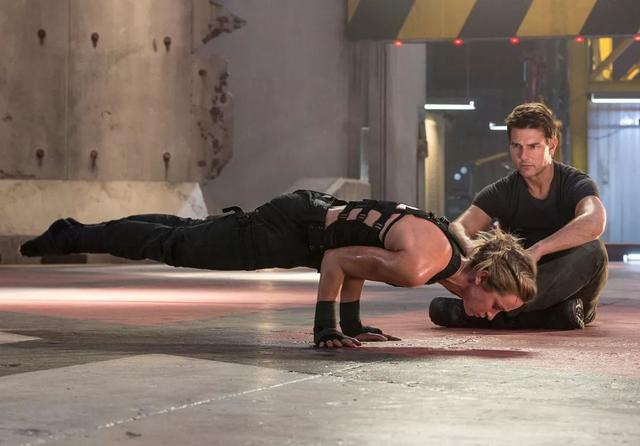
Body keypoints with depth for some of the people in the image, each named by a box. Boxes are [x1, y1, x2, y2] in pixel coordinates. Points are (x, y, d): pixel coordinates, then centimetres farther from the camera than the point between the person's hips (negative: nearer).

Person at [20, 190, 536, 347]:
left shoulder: (450, 245, -1)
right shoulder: (418, 267, -31)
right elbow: (337, 260, -22)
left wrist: (352, 322, 14)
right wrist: (325, 330, -15)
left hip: (316, 214, 8)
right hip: (292, 231, -8)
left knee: (191, 236, 24)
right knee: (173, 246, 9)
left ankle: (73, 234, 40)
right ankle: (72, 235, 26)